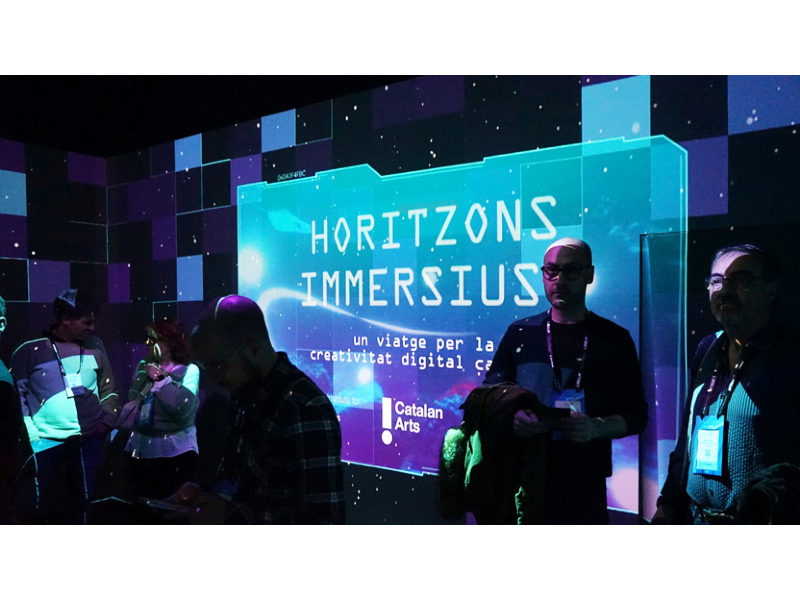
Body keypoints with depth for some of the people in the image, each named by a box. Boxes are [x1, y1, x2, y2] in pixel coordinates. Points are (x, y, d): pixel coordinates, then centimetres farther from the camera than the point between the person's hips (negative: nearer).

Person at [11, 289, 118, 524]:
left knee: (82, 501, 14)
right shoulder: (28, 352, -6)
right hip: (47, 442, -3)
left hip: (90, 439, 3)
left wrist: (107, 421, 1)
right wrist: (30, 437, -11)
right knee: (41, 504, 6)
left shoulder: (95, 346, 4)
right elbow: (16, 397, -5)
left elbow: (108, 388, 12)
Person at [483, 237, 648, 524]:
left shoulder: (614, 339, 2)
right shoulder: (519, 333, 4)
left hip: (584, 487, 0)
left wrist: (597, 428, -17)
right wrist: (512, 419, -16)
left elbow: (637, 414, 2)